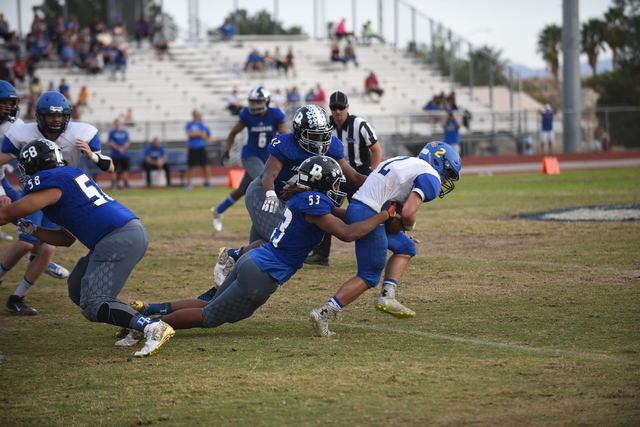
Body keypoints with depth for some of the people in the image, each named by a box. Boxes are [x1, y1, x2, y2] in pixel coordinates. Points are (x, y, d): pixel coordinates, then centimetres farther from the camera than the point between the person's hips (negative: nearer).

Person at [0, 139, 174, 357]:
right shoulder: (71, 174, 24)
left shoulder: (47, 182, -4)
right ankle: (134, 319, 11)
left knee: (93, 306, -13)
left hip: (118, 241, -10)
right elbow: (67, 238, 27)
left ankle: (151, 327, -27)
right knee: (78, 290, 19)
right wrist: (33, 231, 17)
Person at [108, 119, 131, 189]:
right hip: (115, 155, -3)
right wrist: (118, 149, -16)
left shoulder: (125, 132, 10)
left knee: (125, 169, 3)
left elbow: (128, 142, 5)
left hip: (124, 154, 3)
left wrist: (123, 148, -12)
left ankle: (126, 183, 9)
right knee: (114, 170, -5)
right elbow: (111, 143, -5)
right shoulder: (112, 132, 2)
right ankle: (113, 184, -2)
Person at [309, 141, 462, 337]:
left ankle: (387, 296, 10)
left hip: (355, 208, 9)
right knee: (369, 276, 1)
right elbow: (408, 212, -16)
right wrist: (408, 225, 6)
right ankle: (323, 314, -3)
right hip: (368, 216, -9)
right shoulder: (430, 178, -4)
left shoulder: (405, 162, 25)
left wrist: (397, 226, 21)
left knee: (406, 248, 21)